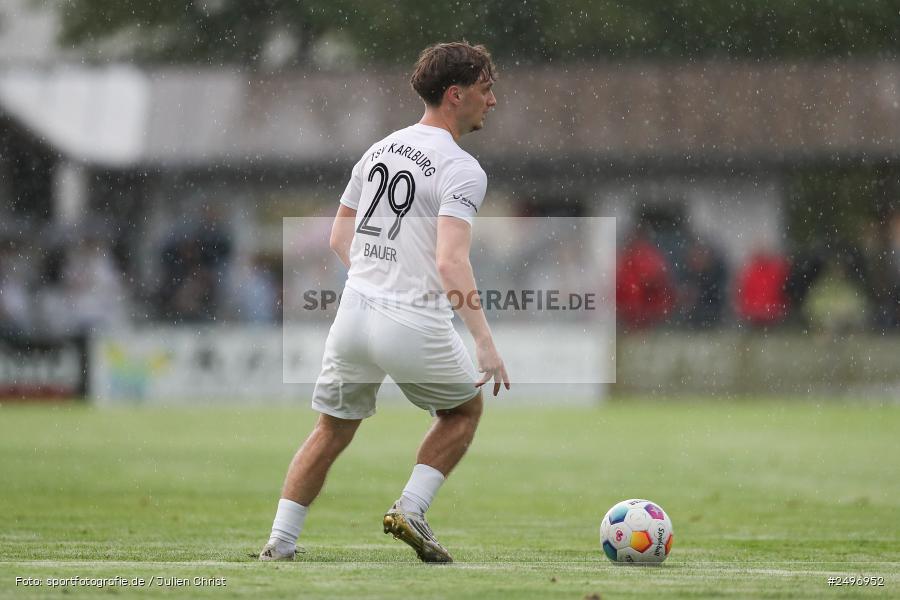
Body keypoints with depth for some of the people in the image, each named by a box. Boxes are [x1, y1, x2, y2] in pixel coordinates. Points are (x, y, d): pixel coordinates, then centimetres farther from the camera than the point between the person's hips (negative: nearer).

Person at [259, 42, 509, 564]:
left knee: (332, 432, 18)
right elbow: (451, 261, -23)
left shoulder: (380, 150, 11)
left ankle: (281, 542, 12)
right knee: (465, 408, 21)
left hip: (355, 312, 6)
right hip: (416, 325, -6)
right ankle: (411, 510, 8)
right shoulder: (461, 170, -13)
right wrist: (485, 342, -24)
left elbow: (340, 237, 17)